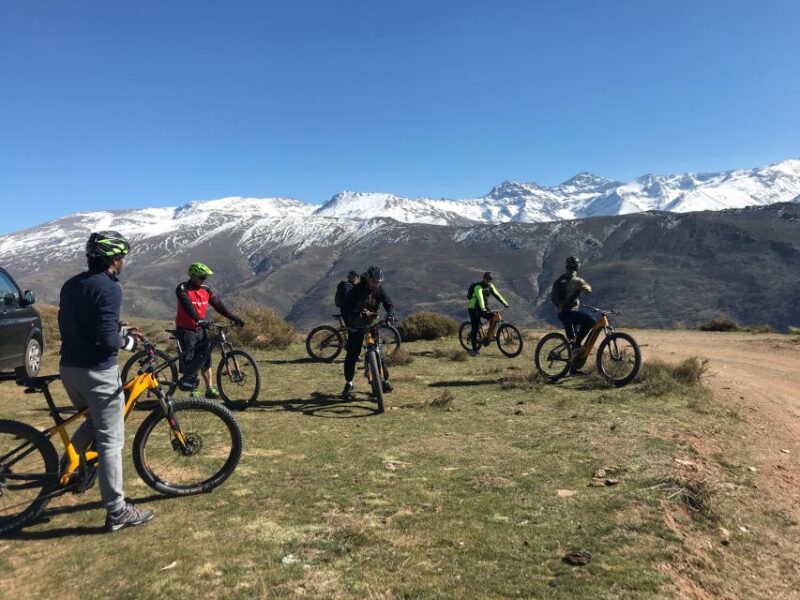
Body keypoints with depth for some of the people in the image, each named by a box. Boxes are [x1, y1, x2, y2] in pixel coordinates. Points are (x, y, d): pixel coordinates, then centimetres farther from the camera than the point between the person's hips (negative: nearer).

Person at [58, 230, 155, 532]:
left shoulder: (70, 285, 11)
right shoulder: (109, 287, -16)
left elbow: (70, 327, 17)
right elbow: (107, 340, -22)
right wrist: (127, 341, -1)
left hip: (69, 368, 8)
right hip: (98, 371, -8)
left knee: (95, 422, 30)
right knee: (110, 439, -1)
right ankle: (117, 511, 6)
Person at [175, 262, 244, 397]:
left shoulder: (206, 290, 4)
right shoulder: (183, 289, -13)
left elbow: (218, 305, 2)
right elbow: (188, 306, -29)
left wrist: (234, 318, -7)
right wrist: (199, 320, -44)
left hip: (200, 329, 5)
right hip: (186, 330, -5)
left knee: (205, 358, 3)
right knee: (189, 359, -5)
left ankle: (209, 389, 8)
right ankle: (192, 391, 7)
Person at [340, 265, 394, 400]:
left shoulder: (380, 289, -9)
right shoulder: (357, 289, -18)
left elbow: (389, 304, -10)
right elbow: (344, 309, -20)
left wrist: (390, 315, -32)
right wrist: (357, 314, -37)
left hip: (373, 323, 2)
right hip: (356, 326, -2)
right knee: (352, 354, -5)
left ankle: (385, 380, 9)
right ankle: (348, 384, 8)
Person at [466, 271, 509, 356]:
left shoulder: (490, 286, 3)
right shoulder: (478, 287, -21)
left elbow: (496, 295, -3)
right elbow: (480, 298, -36)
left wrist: (505, 303, -15)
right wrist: (483, 308, -50)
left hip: (482, 308, 7)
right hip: (473, 309, -7)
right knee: (475, 328, -10)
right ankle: (474, 349, -4)